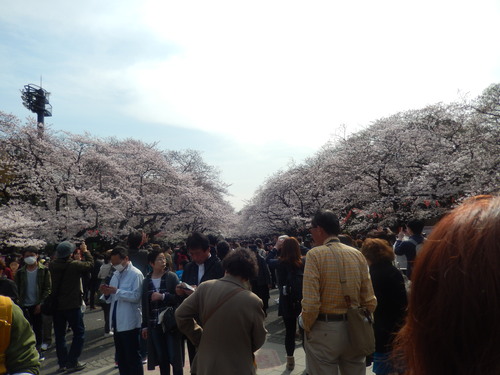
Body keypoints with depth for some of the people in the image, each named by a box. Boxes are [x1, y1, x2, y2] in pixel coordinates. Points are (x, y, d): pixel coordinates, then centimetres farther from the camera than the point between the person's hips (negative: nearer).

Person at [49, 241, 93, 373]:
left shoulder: (52, 265, -6)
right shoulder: (75, 265, -19)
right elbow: (90, 263, -3)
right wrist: (85, 252, 9)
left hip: (56, 305, 5)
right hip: (72, 305, -5)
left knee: (59, 335, 14)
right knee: (79, 333, 8)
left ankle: (62, 364, 19)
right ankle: (72, 363, 6)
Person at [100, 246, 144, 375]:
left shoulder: (136, 274, -11)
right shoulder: (116, 274, 12)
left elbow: (136, 296, -21)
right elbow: (111, 299, 15)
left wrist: (117, 291, -22)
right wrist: (107, 293, -6)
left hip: (129, 323, -8)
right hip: (117, 322, 8)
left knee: (133, 357, 3)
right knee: (121, 358, 18)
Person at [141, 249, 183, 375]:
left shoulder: (172, 277, -4)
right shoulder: (146, 281, 5)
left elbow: (179, 297, -8)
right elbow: (145, 305, 10)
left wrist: (162, 296, -18)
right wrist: (145, 325, 11)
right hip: (154, 325, 3)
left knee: (175, 357, 3)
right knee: (161, 358, 11)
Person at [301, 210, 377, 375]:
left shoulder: (315, 254, -15)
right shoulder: (357, 254, -1)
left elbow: (311, 303, -21)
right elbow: (370, 301, 0)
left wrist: (306, 328, -4)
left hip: (324, 330, -5)